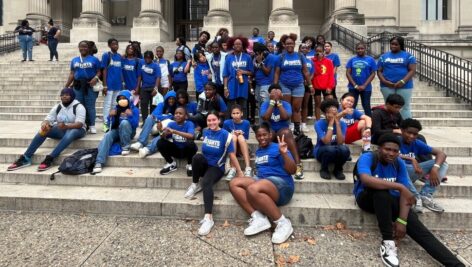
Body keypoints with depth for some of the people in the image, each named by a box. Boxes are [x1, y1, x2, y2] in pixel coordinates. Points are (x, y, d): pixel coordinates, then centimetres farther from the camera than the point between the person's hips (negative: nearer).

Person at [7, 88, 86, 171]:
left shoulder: (79, 107, -12)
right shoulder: (57, 107, 4)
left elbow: (79, 124, -25)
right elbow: (48, 119, -2)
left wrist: (66, 126, -44)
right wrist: (44, 124, -28)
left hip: (76, 129, -5)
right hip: (60, 130, 5)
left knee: (70, 134, -40)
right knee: (43, 131, -22)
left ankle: (49, 159, -44)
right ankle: (25, 158, -23)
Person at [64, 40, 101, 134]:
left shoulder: (94, 59, 4)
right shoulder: (74, 60, 16)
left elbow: (99, 72, 0)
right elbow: (72, 74, 15)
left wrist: (96, 78, -22)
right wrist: (66, 87, 10)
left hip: (90, 86, -4)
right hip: (77, 86, 4)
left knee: (90, 106, -4)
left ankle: (92, 126, 0)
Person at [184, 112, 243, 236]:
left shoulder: (225, 135, -10)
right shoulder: (205, 131, 5)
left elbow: (232, 155, -10)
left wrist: (240, 172, -8)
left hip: (216, 168, -4)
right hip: (204, 165, 4)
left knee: (206, 183, -37)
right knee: (197, 157, -32)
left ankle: (208, 218, -42)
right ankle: (195, 185, -10)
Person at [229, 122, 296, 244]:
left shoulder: (277, 148, -4)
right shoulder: (258, 151, 19)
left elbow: (292, 170, -12)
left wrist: (284, 153, -27)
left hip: (281, 184, -8)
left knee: (253, 189, -37)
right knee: (234, 183, -10)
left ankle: (283, 223, -21)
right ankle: (258, 218, -19)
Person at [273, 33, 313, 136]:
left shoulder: (300, 56, 5)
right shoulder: (281, 57, 2)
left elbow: (305, 71, 8)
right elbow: (277, 73, 1)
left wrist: (310, 84, 6)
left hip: (298, 85, 1)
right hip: (284, 85, -1)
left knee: (297, 108, 4)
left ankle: (297, 128, 12)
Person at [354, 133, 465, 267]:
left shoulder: (399, 163, -4)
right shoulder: (367, 158, -19)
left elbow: (404, 194, -11)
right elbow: (366, 179, -40)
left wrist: (402, 221, -23)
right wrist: (400, 186, -40)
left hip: (389, 201, 4)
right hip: (367, 198, -4)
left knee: (413, 222, -19)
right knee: (381, 190, -36)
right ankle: (387, 242, -30)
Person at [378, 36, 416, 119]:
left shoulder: (408, 56, 6)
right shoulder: (383, 56, 13)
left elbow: (412, 70, -2)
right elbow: (379, 71, 7)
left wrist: (403, 81, -16)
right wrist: (385, 81, -11)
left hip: (404, 86, -2)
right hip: (387, 86, 2)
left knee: (405, 108, -2)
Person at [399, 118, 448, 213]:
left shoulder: (417, 143, 1)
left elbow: (441, 153, -4)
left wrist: (435, 168, -23)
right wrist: (411, 159, -33)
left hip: (411, 173, 5)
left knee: (443, 164, -5)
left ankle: (426, 196, -19)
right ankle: (417, 197, -25)